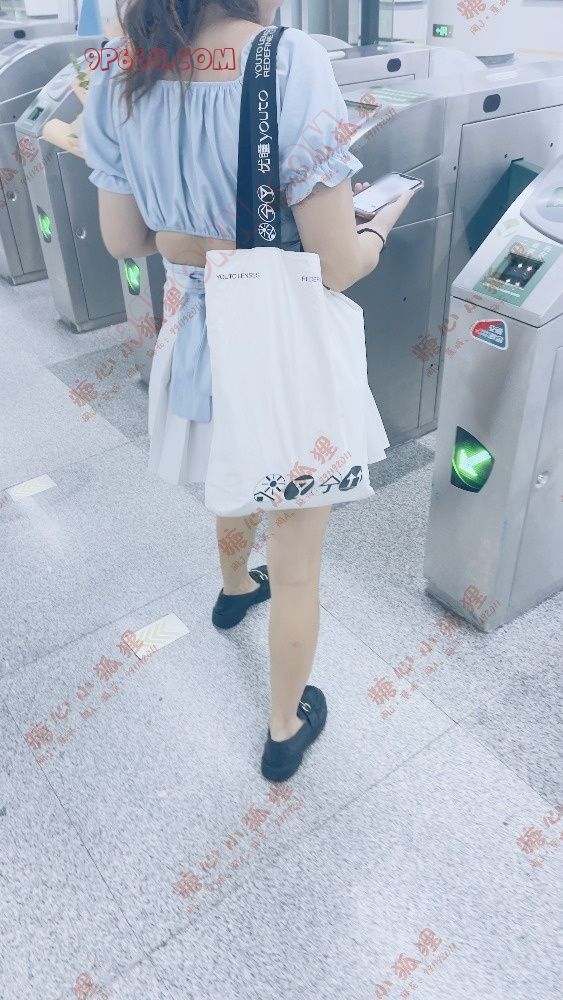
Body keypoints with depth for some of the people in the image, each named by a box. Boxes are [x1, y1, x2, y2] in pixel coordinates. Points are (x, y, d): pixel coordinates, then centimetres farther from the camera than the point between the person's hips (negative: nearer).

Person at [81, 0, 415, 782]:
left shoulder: (120, 77, -4)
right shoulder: (291, 63, -21)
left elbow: (125, 240, 5)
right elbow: (336, 269, -21)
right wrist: (380, 225, 0)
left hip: (196, 341, 6)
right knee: (297, 565, 12)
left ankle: (236, 589, 64)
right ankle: (286, 731, 32)